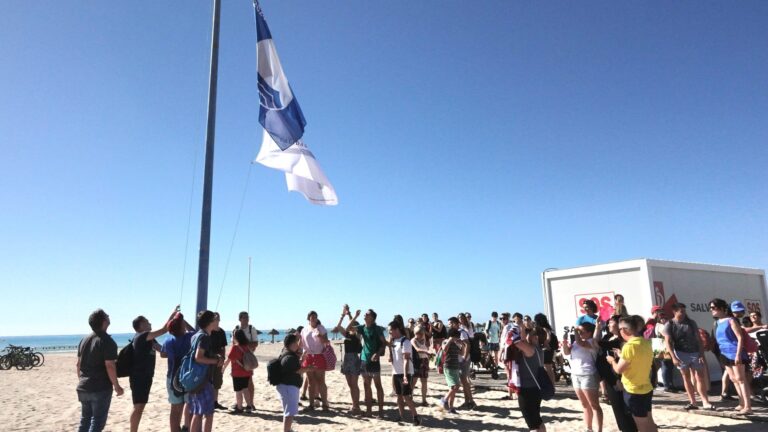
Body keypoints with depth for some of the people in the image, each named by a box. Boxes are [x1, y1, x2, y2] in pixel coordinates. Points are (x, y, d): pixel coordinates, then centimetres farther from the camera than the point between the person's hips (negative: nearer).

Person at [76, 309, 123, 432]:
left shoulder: (84, 340, 9)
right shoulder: (107, 341, -15)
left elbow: (79, 364, 14)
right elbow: (109, 366, -19)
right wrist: (116, 386, -10)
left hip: (83, 388, 7)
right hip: (101, 389, -7)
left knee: (85, 419, 17)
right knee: (97, 421, 0)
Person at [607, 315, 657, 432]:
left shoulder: (629, 346, -23)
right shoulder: (646, 342, 2)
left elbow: (619, 369, -17)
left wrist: (612, 360, 2)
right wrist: (622, 356, 14)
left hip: (634, 391, -8)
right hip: (646, 389, 8)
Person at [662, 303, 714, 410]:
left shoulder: (691, 323, 4)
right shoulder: (669, 325, -4)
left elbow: (698, 339, 5)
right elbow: (668, 342, -8)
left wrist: (702, 354, -3)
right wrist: (674, 357, -15)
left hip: (695, 353, 2)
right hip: (681, 354, -2)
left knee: (700, 378, 1)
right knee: (686, 378, 5)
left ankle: (706, 403, 4)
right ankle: (693, 402, 11)